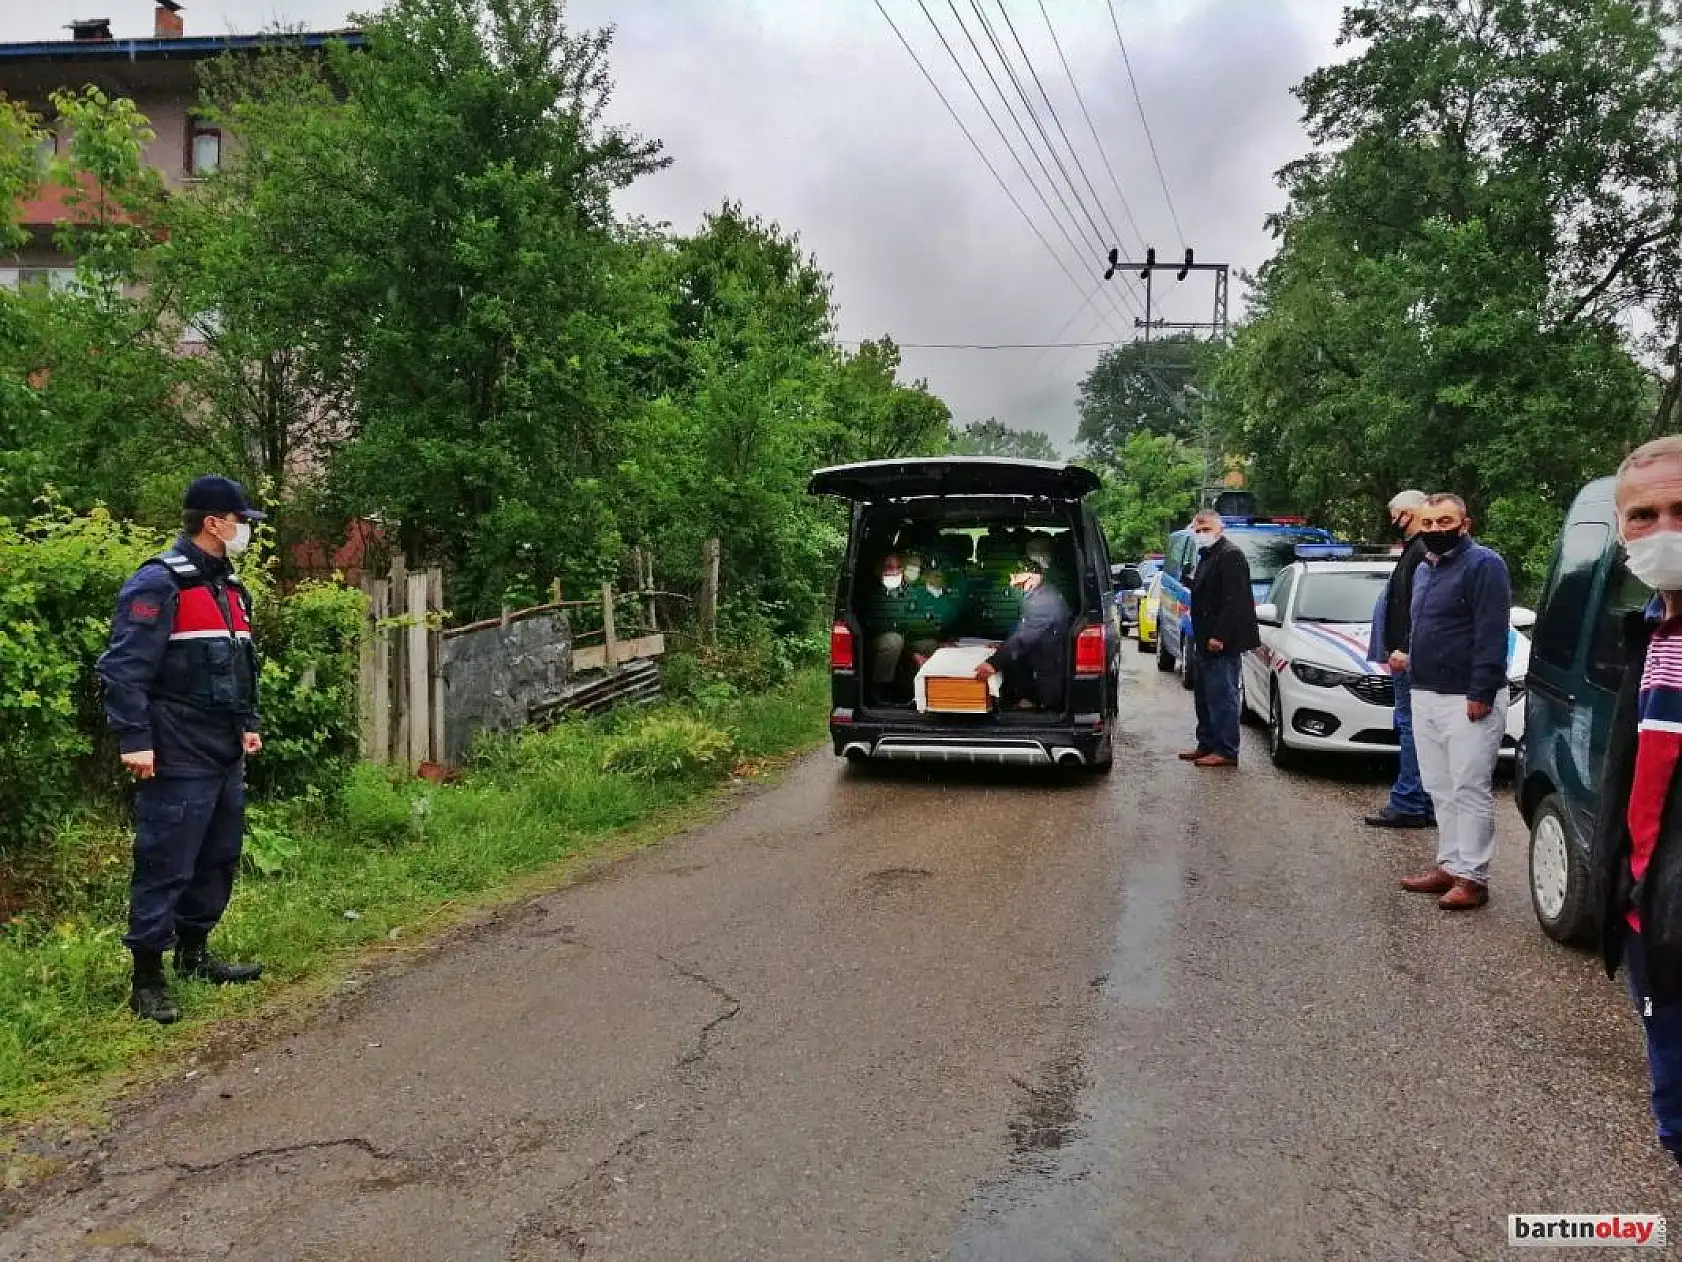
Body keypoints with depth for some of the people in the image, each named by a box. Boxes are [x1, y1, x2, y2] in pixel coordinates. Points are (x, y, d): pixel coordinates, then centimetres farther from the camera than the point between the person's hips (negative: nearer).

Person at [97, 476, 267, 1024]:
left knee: (219, 859, 16)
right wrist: (135, 740, -21)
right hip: (178, 760, -9)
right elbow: (123, 669, -18)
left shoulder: (230, 587, 15)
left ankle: (193, 953, 32)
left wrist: (247, 725, 20)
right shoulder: (159, 584, -13)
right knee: (166, 867, -4)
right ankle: (147, 982, 6)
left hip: (225, 757, 9)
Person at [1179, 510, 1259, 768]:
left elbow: (1234, 600, -22)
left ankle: (1226, 751, -4)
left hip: (1222, 642, -11)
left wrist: (1219, 636, -25)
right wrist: (1200, 637, 17)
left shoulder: (1230, 555, -13)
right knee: (1204, 696, 16)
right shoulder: (1207, 557, 19)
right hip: (1206, 641, 11)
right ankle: (1206, 744, 25)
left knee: (1222, 697, -7)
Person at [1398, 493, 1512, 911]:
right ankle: (1449, 865, 21)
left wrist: (1480, 693, -21)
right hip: (1425, 695, 9)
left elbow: (1492, 634, -17)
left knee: (1470, 789, -5)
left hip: (1467, 700, -9)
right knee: (1440, 789, 13)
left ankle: (1471, 877, 0)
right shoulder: (1423, 570, 17)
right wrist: (1411, 664, 17)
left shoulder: (1483, 565, -10)